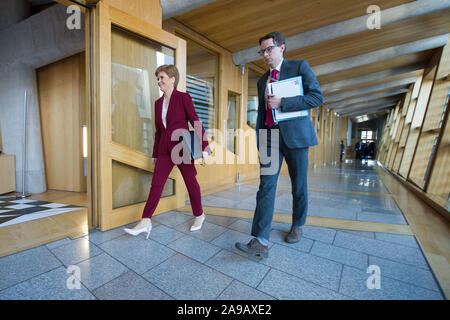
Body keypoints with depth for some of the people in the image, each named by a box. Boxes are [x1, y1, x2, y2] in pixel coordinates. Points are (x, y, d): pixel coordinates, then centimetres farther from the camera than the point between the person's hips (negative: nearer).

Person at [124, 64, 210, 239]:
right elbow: (158, 130, 16)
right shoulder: (158, 103, 13)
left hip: (182, 148, -5)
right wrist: (155, 154, 17)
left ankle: (199, 215, 26)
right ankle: (145, 222, 12)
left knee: (191, 182, 6)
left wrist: (204, 147, -14)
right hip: (164, 150, 6)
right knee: (156, 184, 3)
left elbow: (196, 122, -8)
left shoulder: (183, 97, -4)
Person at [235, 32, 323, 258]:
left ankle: (297, 226, 31)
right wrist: (259, 141, 13)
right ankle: (261, 241, -7)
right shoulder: (262, 80, 20)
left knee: (298, 186, 7)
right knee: (266, 185, -7)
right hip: (269, 136, 4)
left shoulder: (299, 67, 6)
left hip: (295, 135, -3)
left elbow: (317, 97, -5)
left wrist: (281, 103, -13)